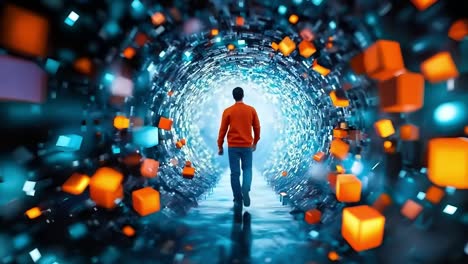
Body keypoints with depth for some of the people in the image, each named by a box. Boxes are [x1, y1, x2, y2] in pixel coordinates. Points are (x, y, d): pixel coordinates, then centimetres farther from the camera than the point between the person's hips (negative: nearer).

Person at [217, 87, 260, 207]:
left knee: (235, 172, 7)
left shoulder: (227, 111, -3)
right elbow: (257, 128, 7)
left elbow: (222, 130, -1)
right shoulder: (251, 110, 1)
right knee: (247, 169, 13)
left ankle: (238, 199, 12)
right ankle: (245, 191, -13)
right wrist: (255, 143, 20)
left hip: (233, 146, -1)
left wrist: (220, 146, 8)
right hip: (247, 146, 1)